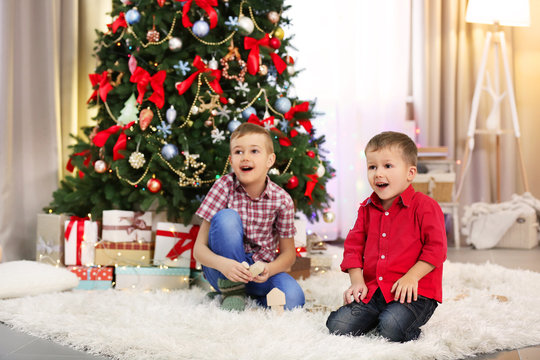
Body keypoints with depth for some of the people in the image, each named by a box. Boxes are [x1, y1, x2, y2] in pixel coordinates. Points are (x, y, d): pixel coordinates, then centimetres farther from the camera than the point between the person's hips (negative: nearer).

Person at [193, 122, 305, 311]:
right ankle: (232, 291, -14)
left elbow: (288, 253, 1)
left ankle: (255, 300, 3)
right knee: (226, 217, -27)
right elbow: (199, 248, -13)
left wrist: (269, 269, -23)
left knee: (293, 299, -29)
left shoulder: (282, 200, -10)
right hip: (222, 269, -1)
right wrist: (222, 264, -35)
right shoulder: (224, 187, -13)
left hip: (261, 270, 1)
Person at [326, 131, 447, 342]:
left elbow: (436, 248, -8)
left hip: (415, 292, -5)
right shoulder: (367, 208, 12)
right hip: (374, 290, 5)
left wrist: (411, 277, -17)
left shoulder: (425, 206, -6)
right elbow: (354, 245, 16)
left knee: (391, 328, -32)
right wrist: (357, 281, 2)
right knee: (337, 325, -12)